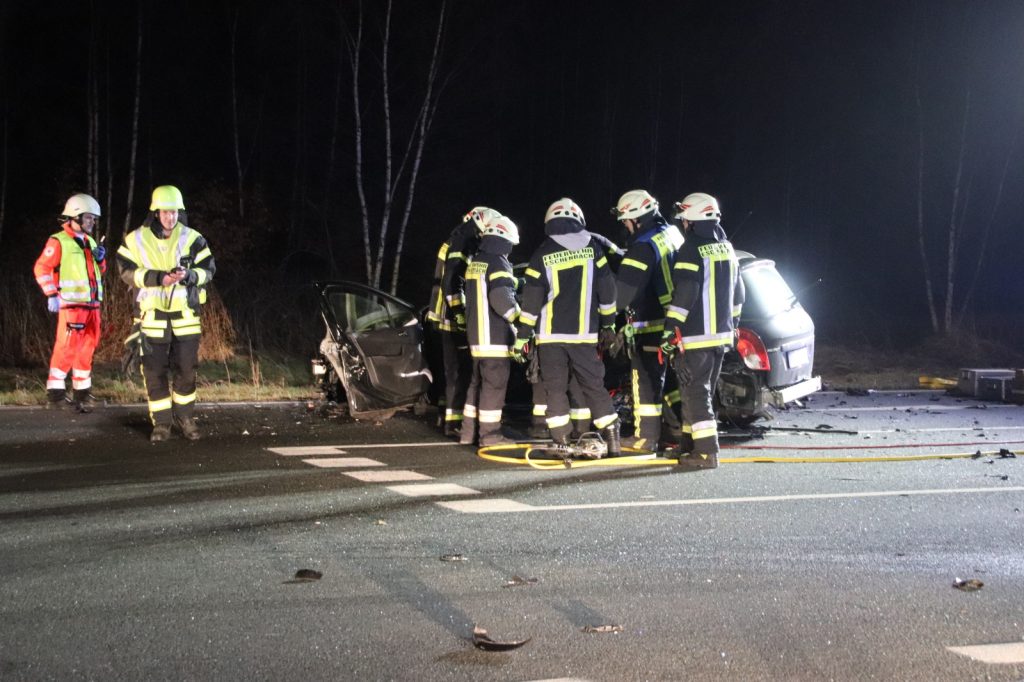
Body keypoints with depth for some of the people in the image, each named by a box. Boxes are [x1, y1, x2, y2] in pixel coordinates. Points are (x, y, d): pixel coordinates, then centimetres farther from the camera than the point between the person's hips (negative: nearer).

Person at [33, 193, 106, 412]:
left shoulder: (90, 242, 18)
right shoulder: (58, 242, -6)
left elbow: (99, 271, 26)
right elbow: (41, 268, -10)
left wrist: (100, 259, 5)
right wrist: (51, 294, -16)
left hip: (92, 305, 7)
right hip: (71, 305, -7)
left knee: (86, 350, 9)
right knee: (66, 349, -9)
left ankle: (82, 394, 16)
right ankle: (55, 393, -2)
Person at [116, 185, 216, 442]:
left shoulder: (193, 239, 0)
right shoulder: (136, 240, -2)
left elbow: (208, 270, 1)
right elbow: (127, 272, -5)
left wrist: (188, 275, -20)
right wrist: (159, 278, -19)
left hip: (185, 315, 1)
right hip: (152, 315, -1)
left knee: (186, 370, 8)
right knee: (154, 372, 2)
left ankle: (185, 418, 24)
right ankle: (161, 423, 12)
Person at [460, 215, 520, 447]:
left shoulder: (474, 263, 13)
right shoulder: (498, 264, -14)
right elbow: (501, 300, -23)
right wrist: (518, 315, -9)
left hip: (475, 333, 9)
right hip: (495, 337, -9)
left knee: (478, 382, 15)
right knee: (494, 384, -4)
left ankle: (468, 431, 19)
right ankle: (490, 434, -1)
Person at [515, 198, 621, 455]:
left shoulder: (542, 254, -3)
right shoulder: (592, 247, 1)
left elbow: (532, 298, -5)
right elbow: (607, 288, 4)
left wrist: (522, 335, 1)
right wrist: (608, 322, 15)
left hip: (551, 333, -1)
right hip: (585, 333, 1)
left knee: (555, 388, 6)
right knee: (594, 385, 8)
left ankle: (561, 441, 3)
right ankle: (612, 439, 5)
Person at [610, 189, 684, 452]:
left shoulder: (644, 245, -19)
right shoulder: (672, 234, 10)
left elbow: (624, 287, -23)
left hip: (652, 327, -9)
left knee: (646, 379, -2)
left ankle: (645, 436, 1)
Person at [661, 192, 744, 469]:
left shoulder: (692, 250, -15)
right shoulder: (726, 248, 13)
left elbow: (683, 296, -20)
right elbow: (737, 292, 19)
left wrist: (670, 331, -16)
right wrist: (731, 324, 27)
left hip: (696, 337, -8)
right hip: (722, 334, 8)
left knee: (695, 392, -6)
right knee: (702, 390, 17)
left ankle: (706, 452, -10)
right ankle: (690, 443, 26)